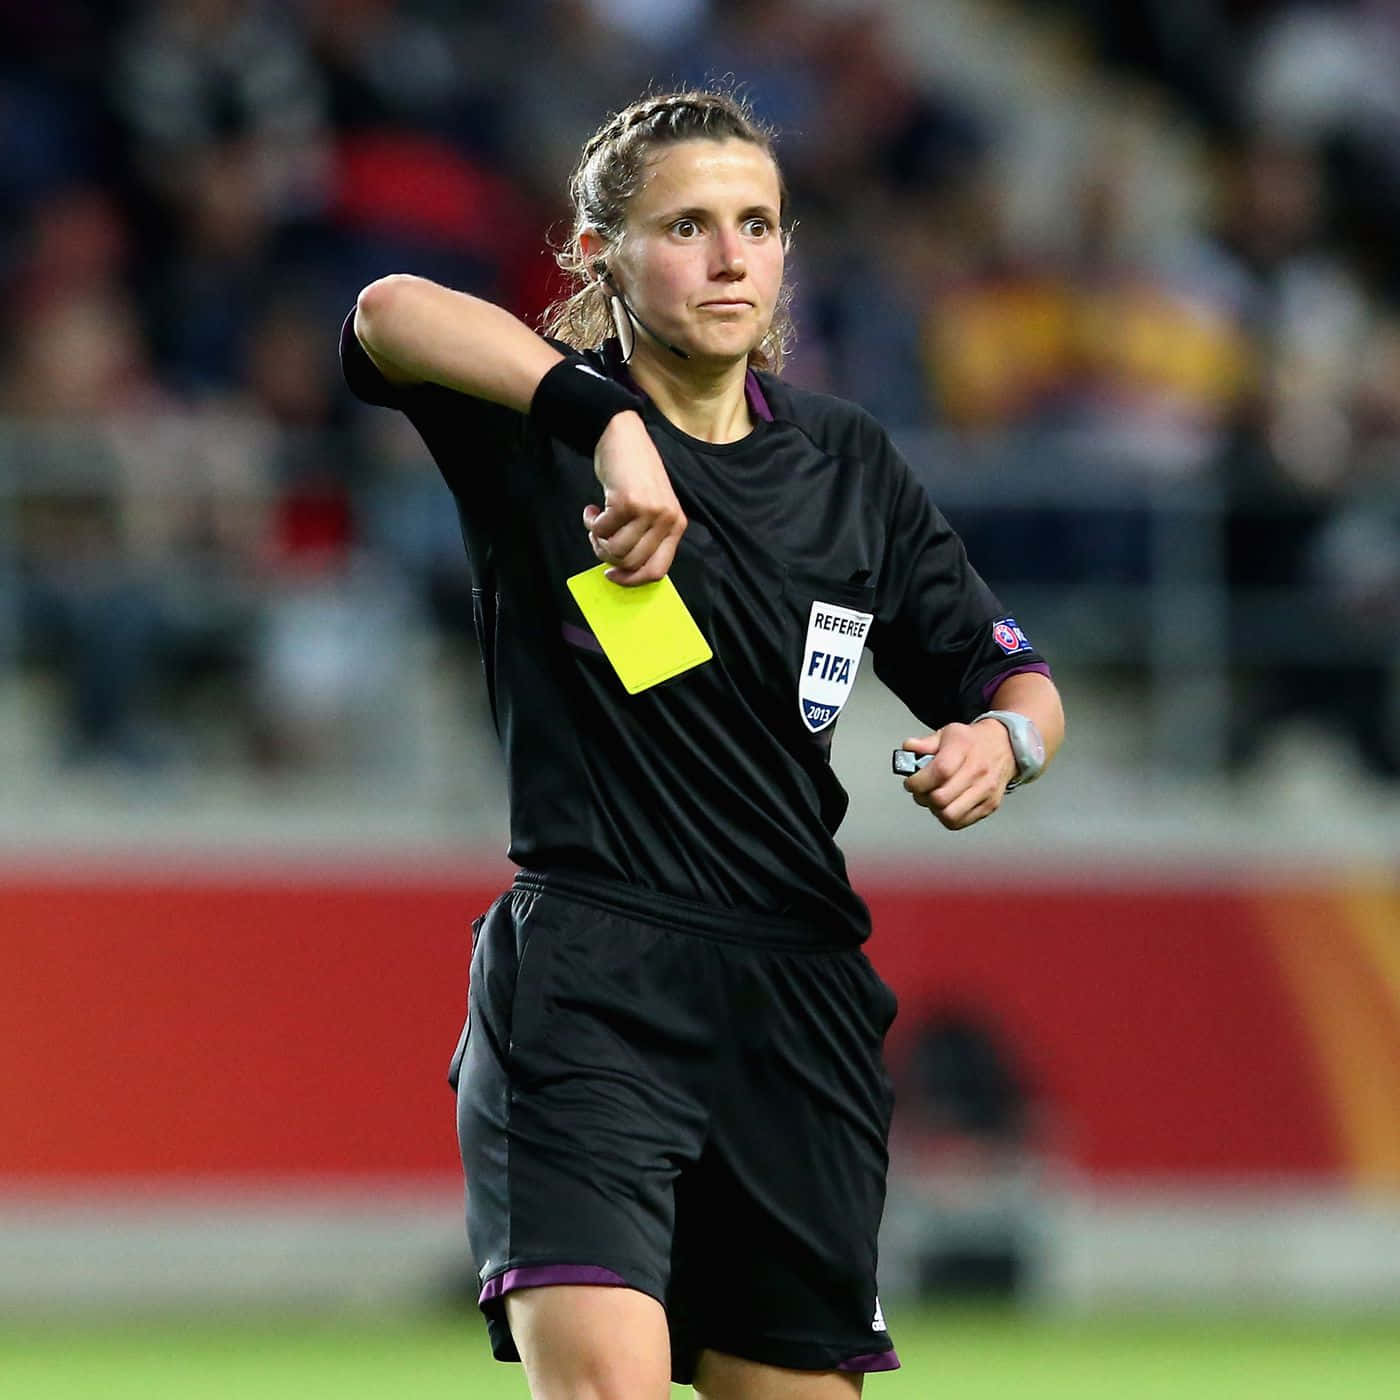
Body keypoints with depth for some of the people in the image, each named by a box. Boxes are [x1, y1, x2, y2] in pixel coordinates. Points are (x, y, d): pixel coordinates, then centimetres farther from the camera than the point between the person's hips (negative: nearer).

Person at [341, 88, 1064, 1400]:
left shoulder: (848, 466, 13)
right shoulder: (538, 425, -2)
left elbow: (1013, 680, 17)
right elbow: (392, 315, -24)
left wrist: (1002, 737, -7)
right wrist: (610, 425, -36)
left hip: (800, 1016, 5)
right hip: (582, 985, -5)